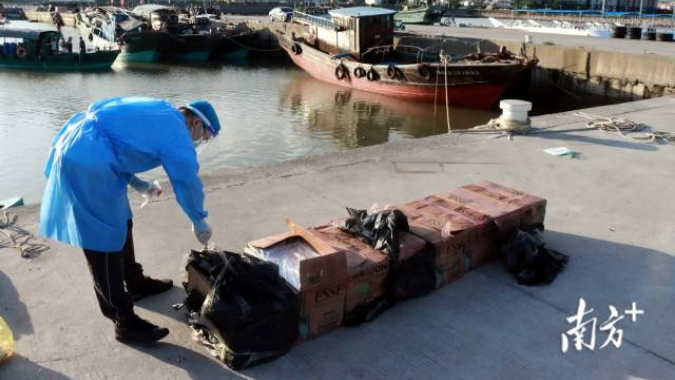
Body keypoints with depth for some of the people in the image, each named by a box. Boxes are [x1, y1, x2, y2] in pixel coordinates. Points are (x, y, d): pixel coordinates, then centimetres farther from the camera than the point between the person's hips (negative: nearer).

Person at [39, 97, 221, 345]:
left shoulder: (161, 114, 18)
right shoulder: (176, 134, -9)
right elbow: (188, 183, -7)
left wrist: (137, 185, 20)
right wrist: (199, 223, 9)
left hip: (78, 149, 11)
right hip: (88, 163, -11)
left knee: (120, 221, 21)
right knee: (104, 241, -6)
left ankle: (135, 283, 39)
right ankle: (124, 323, 3)